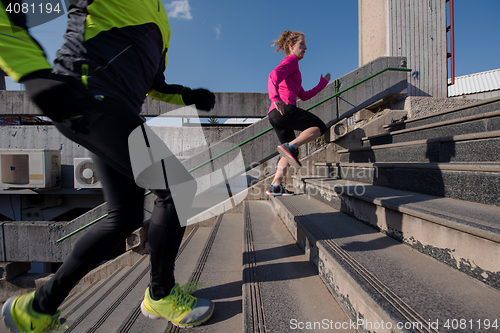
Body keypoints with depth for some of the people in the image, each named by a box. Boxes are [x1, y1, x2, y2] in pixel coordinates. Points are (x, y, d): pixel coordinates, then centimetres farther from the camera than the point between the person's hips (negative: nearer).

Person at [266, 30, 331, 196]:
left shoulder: (291, 71, 36)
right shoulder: (291, 60, 7)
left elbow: (304, 96, 35)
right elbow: (273, 75, -15)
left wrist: (322, 83, 38)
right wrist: (274, 97, -31)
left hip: (275, 115, 9)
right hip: (285, 109, -9)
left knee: (292, 153, 10)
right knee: (319, 127, -3)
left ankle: (275, 186, 4)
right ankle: (290, 146, -22)